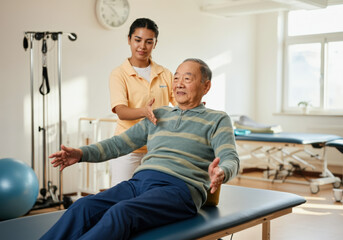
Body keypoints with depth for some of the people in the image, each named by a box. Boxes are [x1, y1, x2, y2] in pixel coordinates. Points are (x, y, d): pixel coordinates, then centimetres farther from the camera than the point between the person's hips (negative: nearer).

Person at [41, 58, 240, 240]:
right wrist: (82, 154, 11)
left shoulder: (217, 120, 12)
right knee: (83, 207, -22)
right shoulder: (158, 116, 26)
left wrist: (220, 173, -28)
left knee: (121, 213, -35)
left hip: (179, 187, -5)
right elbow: (120, 143, 26)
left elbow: (230, 159, -3)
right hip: (139, 180, 5)